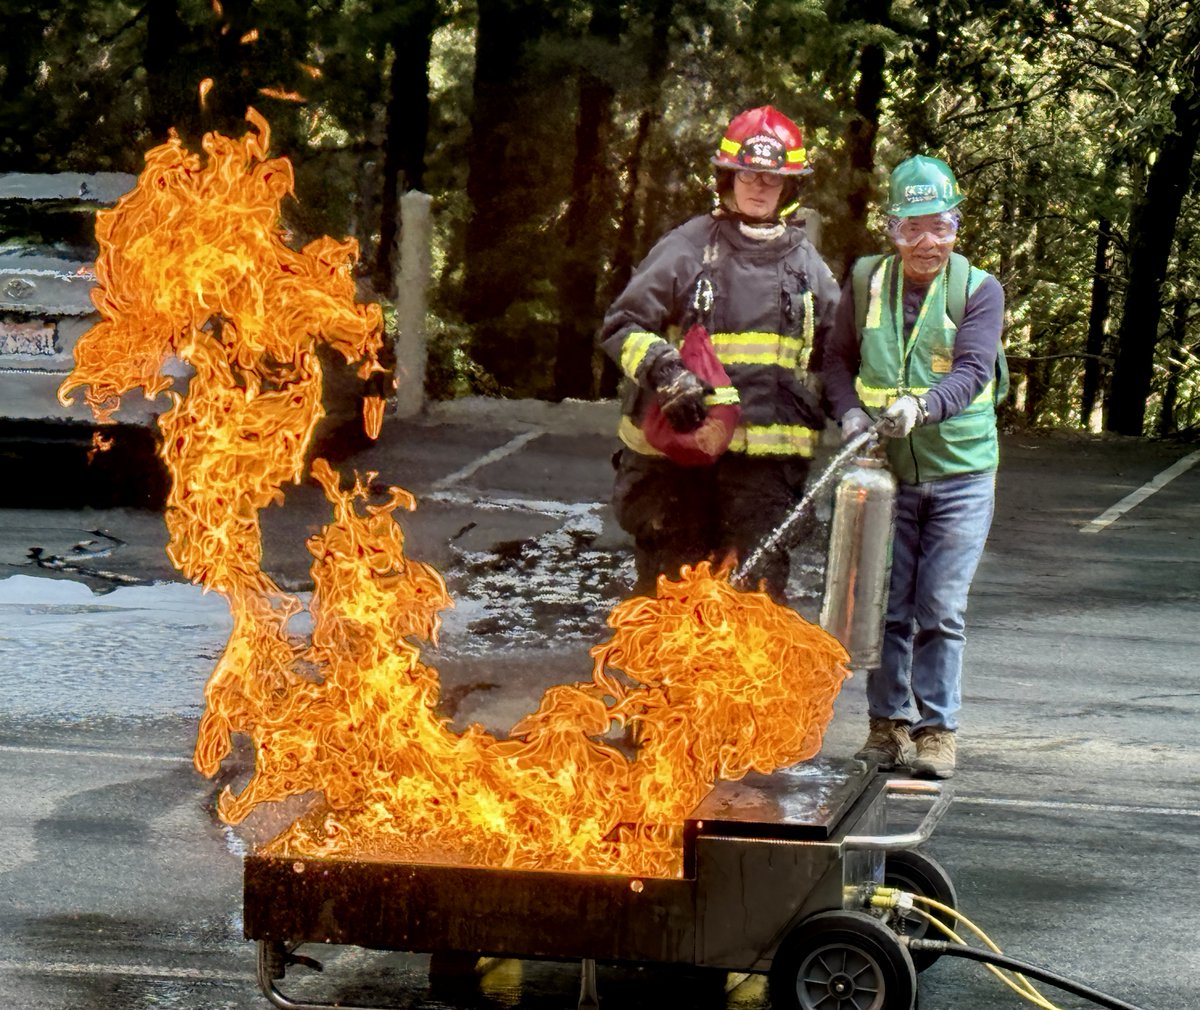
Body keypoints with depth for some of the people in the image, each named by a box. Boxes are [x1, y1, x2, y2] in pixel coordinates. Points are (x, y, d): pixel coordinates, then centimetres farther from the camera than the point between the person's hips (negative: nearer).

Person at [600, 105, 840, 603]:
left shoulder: (806, 264, 13)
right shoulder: (688, 247, 1)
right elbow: (623, 326, -2)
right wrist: (665, 372, -18)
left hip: (767, 455, 2)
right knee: (669, 583, 5)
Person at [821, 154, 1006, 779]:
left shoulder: (979, 290, -5)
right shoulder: (866, 282, 3)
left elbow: (973, 371, -16)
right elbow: (838, 360, 9)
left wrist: (922, 407, -34)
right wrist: (850, 412, -10)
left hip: (959, 475, -2)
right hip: (886, 472, 2)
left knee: (940, 609, -2)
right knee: (886, 606, 5)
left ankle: (937, 729, 8)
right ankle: (889, 723, 17)